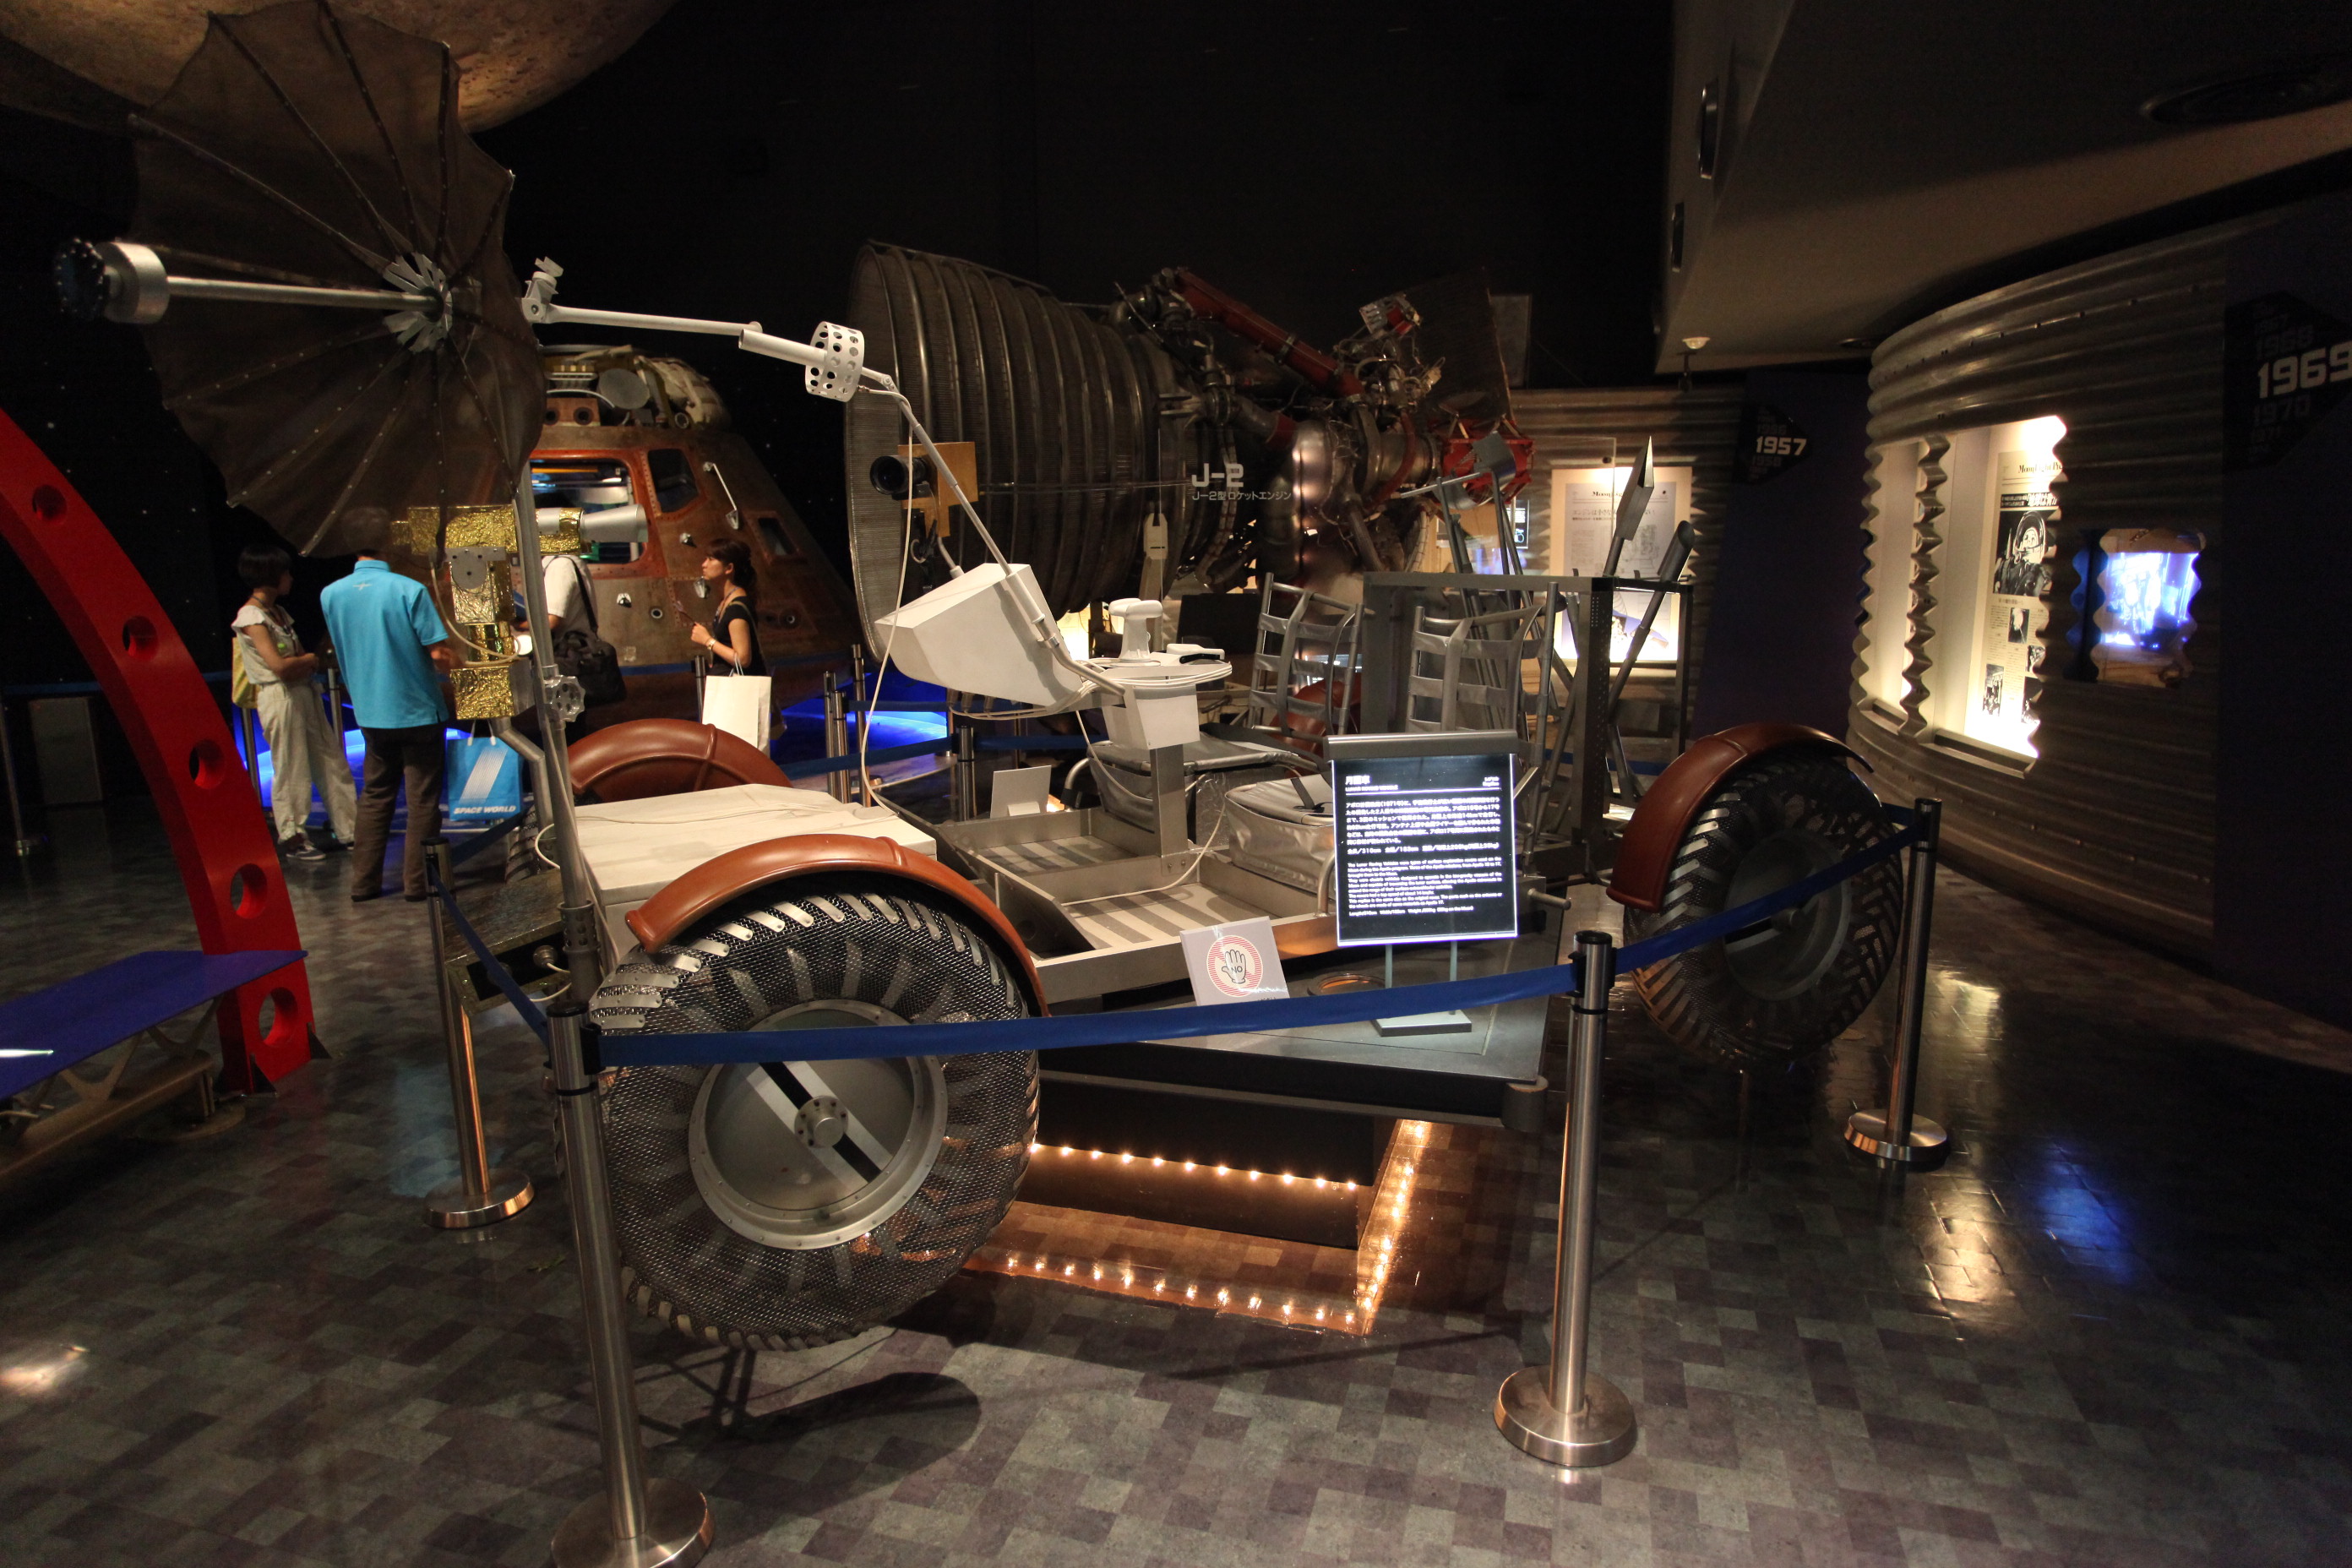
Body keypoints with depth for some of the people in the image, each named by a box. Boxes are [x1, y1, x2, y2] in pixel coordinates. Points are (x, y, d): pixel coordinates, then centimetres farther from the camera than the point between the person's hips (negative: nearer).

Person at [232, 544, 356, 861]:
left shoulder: (279, 612, 15)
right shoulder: (251, 616, -11)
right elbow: (279, 665, -20)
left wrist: (303, 664, -8)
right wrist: (309, 660, -3)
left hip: (304, 693, 8)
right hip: (280, 697, -8)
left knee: (332, 761, 9)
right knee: (290, 770, 0)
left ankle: (349, 829, 15)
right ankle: (292, 837, 12)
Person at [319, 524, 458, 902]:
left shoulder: (330, 595, 0)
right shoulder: (409, 590, -16)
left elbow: (341, 650, 12)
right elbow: (438, 653, -16)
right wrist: (455, 665, 4)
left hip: (369, 712, 5)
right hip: (416, 709, -5)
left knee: (375, 795, 15)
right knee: (422, 798, 4)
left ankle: (364, 882, 18)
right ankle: (418, 882, 8)